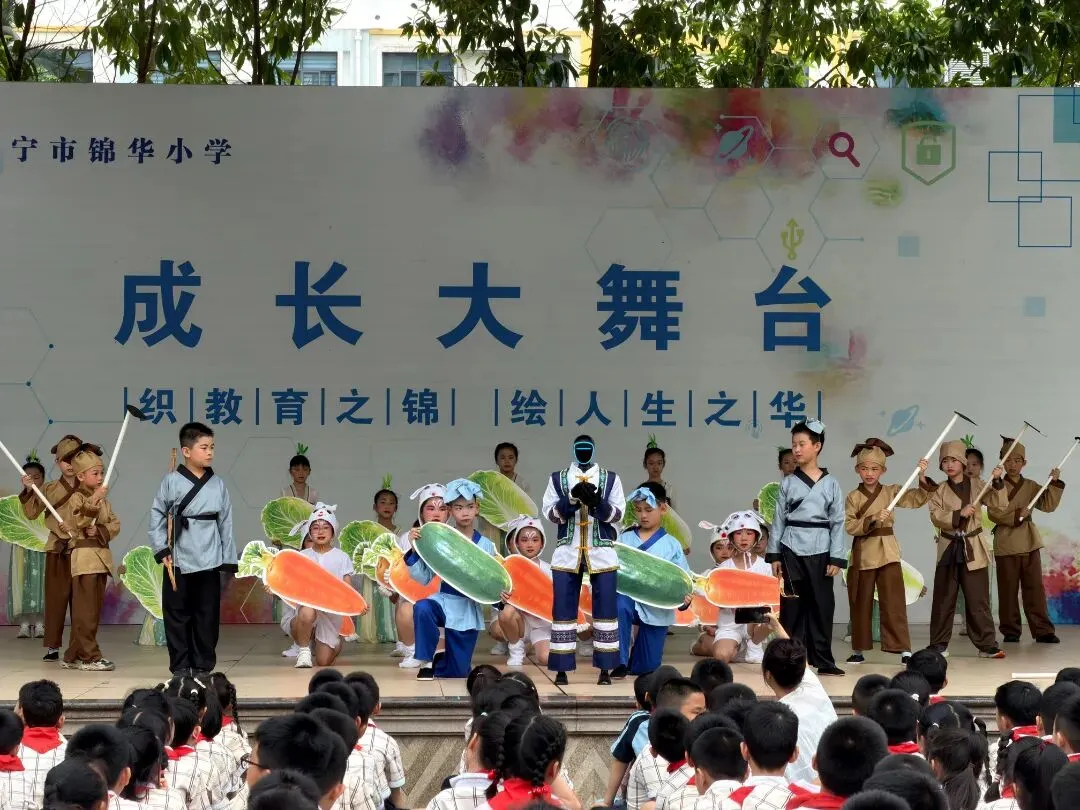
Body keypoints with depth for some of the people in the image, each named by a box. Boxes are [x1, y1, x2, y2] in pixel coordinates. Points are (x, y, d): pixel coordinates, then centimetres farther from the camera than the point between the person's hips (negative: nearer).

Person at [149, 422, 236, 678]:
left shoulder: (218, 484, 5)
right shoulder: (172, 482, -3)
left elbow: (225, 523, 7)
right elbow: (156, 517, 1)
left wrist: (229, 560, 4)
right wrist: (161, 548, -6)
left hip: (209, 561, 2)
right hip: (178, 562, -2)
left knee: (207, 616, 6)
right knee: (177, 615, 3)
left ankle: (203, 666, 16)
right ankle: (180, 666, 12)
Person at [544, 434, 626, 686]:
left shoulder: (610, 479, 7)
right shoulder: (558, 479, 7)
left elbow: (617, 514, -1)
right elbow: (549, 512, 0)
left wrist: (597, 502, -19)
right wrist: (571, 499, -16)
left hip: (602, 552, 0)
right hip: (567, 552, 0)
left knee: (605, 607, -2)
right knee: (563, 608, -2)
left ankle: (605, 669, 4)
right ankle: (561, 670, 3)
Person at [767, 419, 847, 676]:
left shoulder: (830, 484, 3)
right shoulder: (788, 483, 6)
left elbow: (838, 523, 2)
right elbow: (778, 520, 7)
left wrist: (836, 558, -4)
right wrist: (774, 556, 2)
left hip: (820, 551, -1)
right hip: (792, 549, 1)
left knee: (822, 605, 2)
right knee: (791, 605, 0)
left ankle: (822, 660, 8)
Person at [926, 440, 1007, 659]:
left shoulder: (976, 485, 4)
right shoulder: (940, 490, 4)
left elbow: (998, 504, -4)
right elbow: (936, 516, -8)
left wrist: (997, 482, -16)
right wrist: (958, 514, -21)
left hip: (973, 550, -1)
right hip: (949, 550, 1)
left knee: (978, 600, -2)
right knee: (943, 600, 5)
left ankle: (986, 645, 1)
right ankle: (938, 645, 13)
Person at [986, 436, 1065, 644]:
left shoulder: (1031, 486, 11)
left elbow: (1048, 505, 1)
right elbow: (993, 513, -7)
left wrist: (1054, 484, -10)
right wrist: (1017, 515, -16)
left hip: (1029, 543, 3)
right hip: (1005, 544, -3)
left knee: (1035, 587, 0)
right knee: (1008, 589, 1)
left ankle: (1042, 630, -1)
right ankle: (1010, 631, 8)